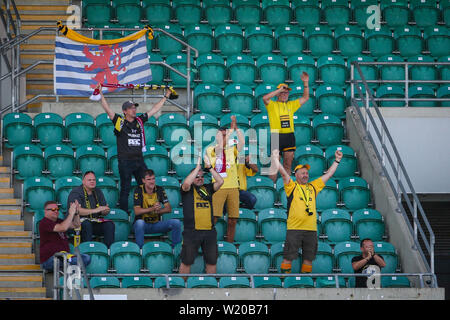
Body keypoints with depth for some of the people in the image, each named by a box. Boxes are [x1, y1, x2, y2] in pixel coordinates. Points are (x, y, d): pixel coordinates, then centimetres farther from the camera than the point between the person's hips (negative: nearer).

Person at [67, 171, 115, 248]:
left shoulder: (98, 192, 13)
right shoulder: (76, 192, -7)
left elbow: (105, 209, 15)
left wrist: (105, 211, -13)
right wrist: (95, 210, -29)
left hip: (95, 220, 5)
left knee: (110, 224, -20)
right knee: (86, 224, -38)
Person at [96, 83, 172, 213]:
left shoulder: (139, 121, 11)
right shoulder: (119, 121, -1)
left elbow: (154, 109, 20)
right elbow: (107, 109, -9)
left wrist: (166, 97, 25)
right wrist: (101, 94, -17)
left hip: (139, 160, 5)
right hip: (125, 162, -5)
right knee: (125, 189, -1)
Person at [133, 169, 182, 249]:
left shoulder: (159, 190, 3)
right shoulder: (138, 190, -8)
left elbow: (169, 209, -1)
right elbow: (137, 211, -16)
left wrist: (158, 211, -22)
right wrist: (152, 209, -30)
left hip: (156, 224, 3)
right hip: (143, 224, -3)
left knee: (176, 222, -19)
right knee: (139, 222, -39)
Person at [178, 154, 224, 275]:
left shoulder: (207, 188, 13)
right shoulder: (188, 190, 4)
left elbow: (220, 182, -1)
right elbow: (186, 183, -18)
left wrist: (209, 167, -7)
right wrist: (197, 167, -14)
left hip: (209, 231, 4)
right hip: (192, 231, -4)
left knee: (212, 261, 12)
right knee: (186, 262, 0)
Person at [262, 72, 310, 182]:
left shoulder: (291, 105, 17)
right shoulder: (272, 105, 3)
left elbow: (305, 98, 19)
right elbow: (265, 98, -17)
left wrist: (306, 83, 6)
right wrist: (280, 90, -15)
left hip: (289, 136, 4)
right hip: (276, 136, -4)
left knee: (288, 164, 7)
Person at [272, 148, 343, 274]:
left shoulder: (313, 187, 18)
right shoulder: (292, 186, 7)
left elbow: (328, 174, 23)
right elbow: (283, 172, -2)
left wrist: (337, 160, 24)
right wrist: (275, 157, -6)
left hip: (311, 229, 4)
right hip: (294, 229, -4)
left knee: (309, 258, 7)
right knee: (288, 257, -6)